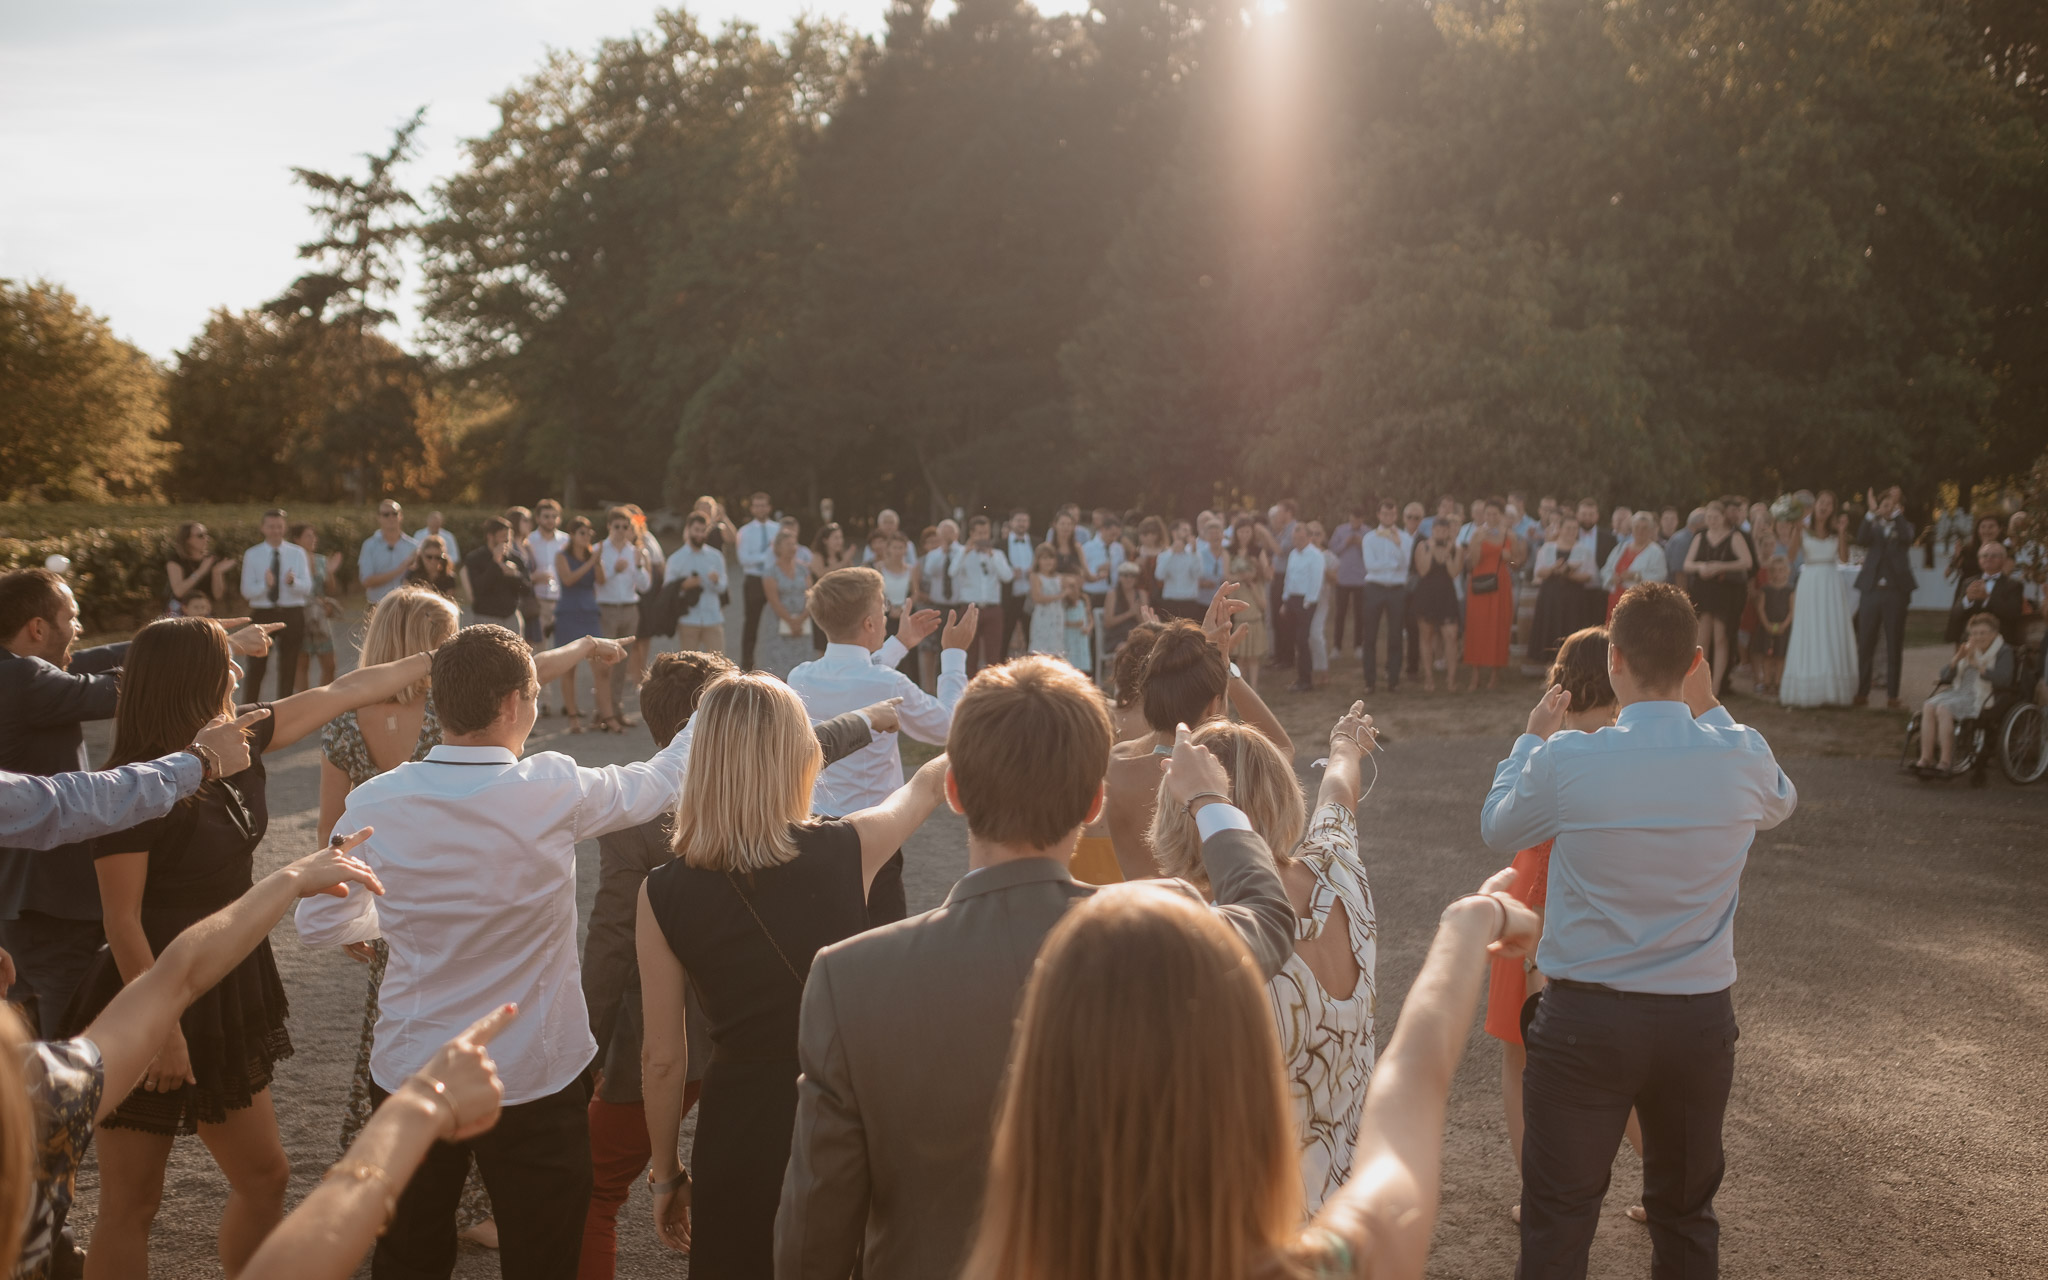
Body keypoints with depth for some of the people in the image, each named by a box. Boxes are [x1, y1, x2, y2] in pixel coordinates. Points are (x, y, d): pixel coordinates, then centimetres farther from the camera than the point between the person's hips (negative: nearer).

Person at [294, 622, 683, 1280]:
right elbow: (660, 781, -2)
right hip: (533, 1080, -3)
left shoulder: (375, 802, -11)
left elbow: (319, 923, 2)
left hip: (409, 1072, 3)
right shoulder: (552, 791, -20)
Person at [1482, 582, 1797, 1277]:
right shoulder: (1742, 756, -10)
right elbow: (1781, 801, 15)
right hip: (1700, 1018, 3)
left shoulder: (1564, 760, -17)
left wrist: (1532, 738, 17)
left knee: (1558, 1218, 10)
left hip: (1583, 1019, -2)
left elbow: (1497, 829, 4)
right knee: (1686, 1210, 22)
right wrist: (1710, 709, 19)